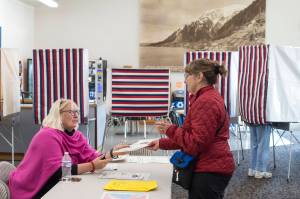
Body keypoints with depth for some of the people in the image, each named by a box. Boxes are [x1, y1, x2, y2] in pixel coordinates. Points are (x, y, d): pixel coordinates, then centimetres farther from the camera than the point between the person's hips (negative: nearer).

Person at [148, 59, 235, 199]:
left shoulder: (206, 101, -19)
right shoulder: (206, 98, 16)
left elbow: (195, 144, -22)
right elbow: (190, 136, 19)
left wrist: (171, 130, -12)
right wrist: (161, 143, 16)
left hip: (210, 171, -10)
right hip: (211, 167, 10)